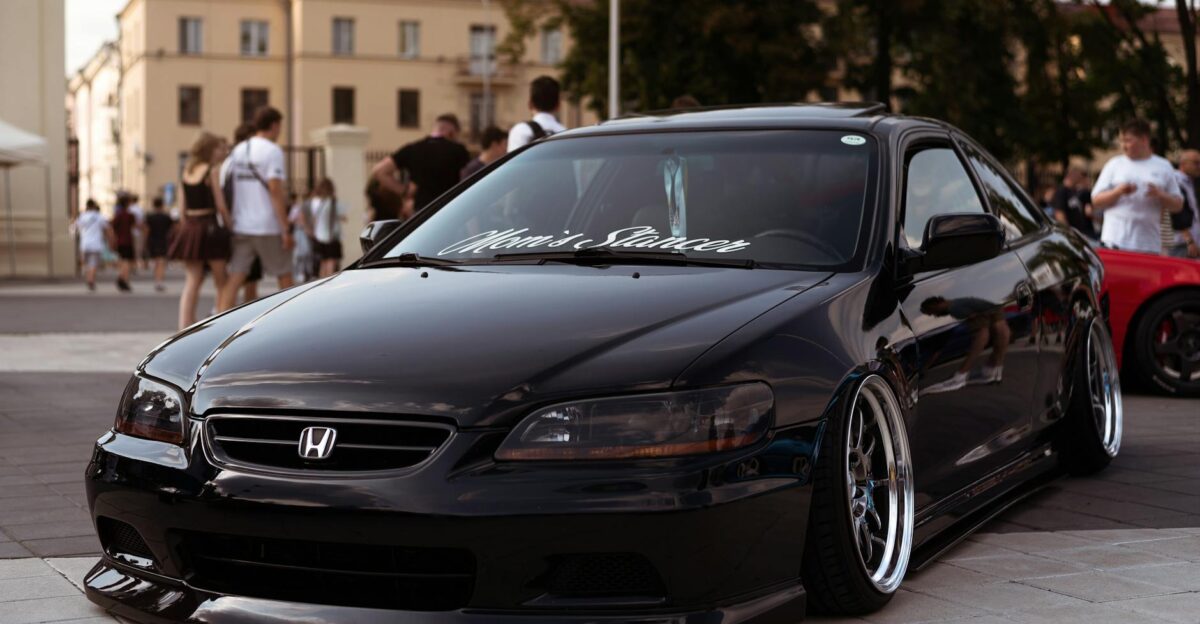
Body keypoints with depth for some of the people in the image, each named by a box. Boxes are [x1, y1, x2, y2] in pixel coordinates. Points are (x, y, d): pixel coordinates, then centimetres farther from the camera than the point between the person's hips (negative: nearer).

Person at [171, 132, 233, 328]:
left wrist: (186, 229, 16)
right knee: (222, 282, 5)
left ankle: (184, 328, -2)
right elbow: (221, 205, -10)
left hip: (189, 227, 6)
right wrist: (230, 228, -1)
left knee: (192, 281, 6)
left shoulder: (186, 172, 11)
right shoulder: (213, 170, -7)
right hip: (209, 226, -6)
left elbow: (182, 208, 11)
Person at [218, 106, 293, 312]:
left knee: (234, 279, 1)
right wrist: (286, 229, -14)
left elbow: (228, 186, 12)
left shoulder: (238, 150, 11)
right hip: (268, 226, -5)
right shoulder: (272, 150, -8)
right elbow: (275, 190, -15)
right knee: (285, 277, 10)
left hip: (240, 226, 5)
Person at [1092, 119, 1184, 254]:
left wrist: (1160, 195, -8)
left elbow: (1178, 205, 12)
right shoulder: (1114, 164, 9)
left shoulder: (1164, 167, 11)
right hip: (1115, 239, -1)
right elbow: (1096, 201, 7)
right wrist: (1118, 192, -11)